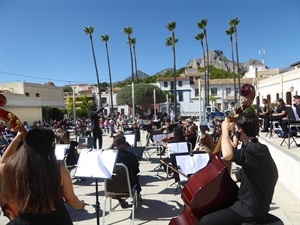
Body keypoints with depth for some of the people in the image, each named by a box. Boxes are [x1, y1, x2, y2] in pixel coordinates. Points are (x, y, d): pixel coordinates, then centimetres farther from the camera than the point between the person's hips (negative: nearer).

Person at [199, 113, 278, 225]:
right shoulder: (254, 148, 10)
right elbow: (240, 176, 20)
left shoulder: (257, 150, -24)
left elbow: (227, 155, -44)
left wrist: (225, 130, -28)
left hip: (251, 210, -10)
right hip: (249, 203, 10)